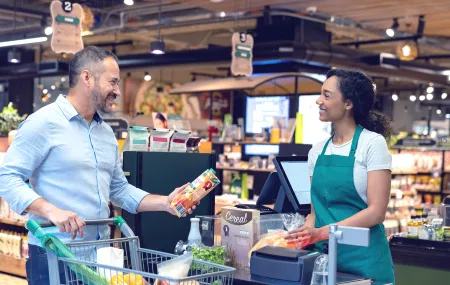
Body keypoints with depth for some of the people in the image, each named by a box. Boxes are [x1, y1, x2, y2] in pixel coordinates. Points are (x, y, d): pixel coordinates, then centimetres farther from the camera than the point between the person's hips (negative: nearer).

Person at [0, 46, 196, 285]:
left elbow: (119, 189, 17)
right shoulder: (43, 122, -10)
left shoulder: (106, 132, 14)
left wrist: (165, 203, 5)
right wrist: (51, 211, -27)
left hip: (100, 252, 7)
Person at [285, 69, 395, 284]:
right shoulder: (317, 151, 8)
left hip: (363, 258, -5)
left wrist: (322, 232, -21)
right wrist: (304, 235, -9)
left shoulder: (372, 143, -8)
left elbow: (376, 212, -14)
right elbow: (315, 210, 12)